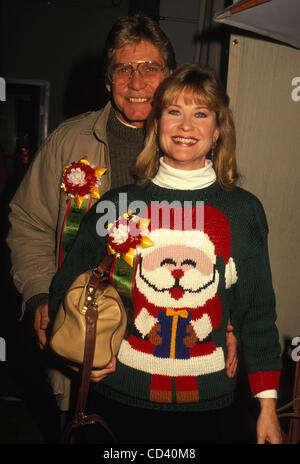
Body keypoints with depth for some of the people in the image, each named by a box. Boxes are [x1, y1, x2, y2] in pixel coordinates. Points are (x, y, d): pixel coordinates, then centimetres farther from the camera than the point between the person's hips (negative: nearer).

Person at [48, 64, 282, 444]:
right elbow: (66, 287, 7)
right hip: (121, 398, 0)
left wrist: (267, 406, 1)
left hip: (207, 402, 1)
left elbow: (257, 313, 2)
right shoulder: (119, 203, -3)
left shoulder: (244, 211, -1)